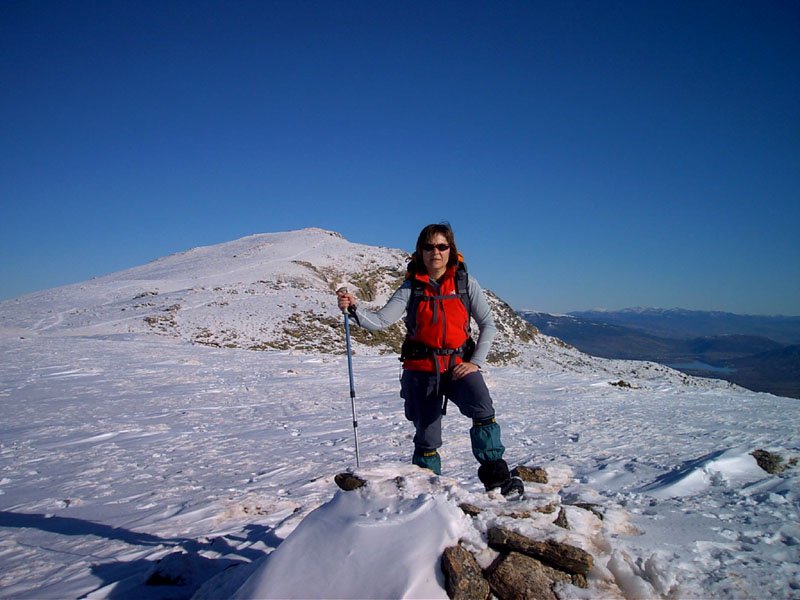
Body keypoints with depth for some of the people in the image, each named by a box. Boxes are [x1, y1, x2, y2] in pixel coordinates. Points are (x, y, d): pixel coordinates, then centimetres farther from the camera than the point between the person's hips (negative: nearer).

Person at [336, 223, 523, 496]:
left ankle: (496, 476, -13)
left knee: (482, 409, -28)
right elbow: (380, 321, -8)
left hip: (459, 364, 0)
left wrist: (476, 361, -6)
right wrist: (354, 308, -26)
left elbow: (488, 324, 3)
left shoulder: (465, 283, 1)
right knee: (427, 438, 5)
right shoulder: (411, 287, 0)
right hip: (422, 368, 0)